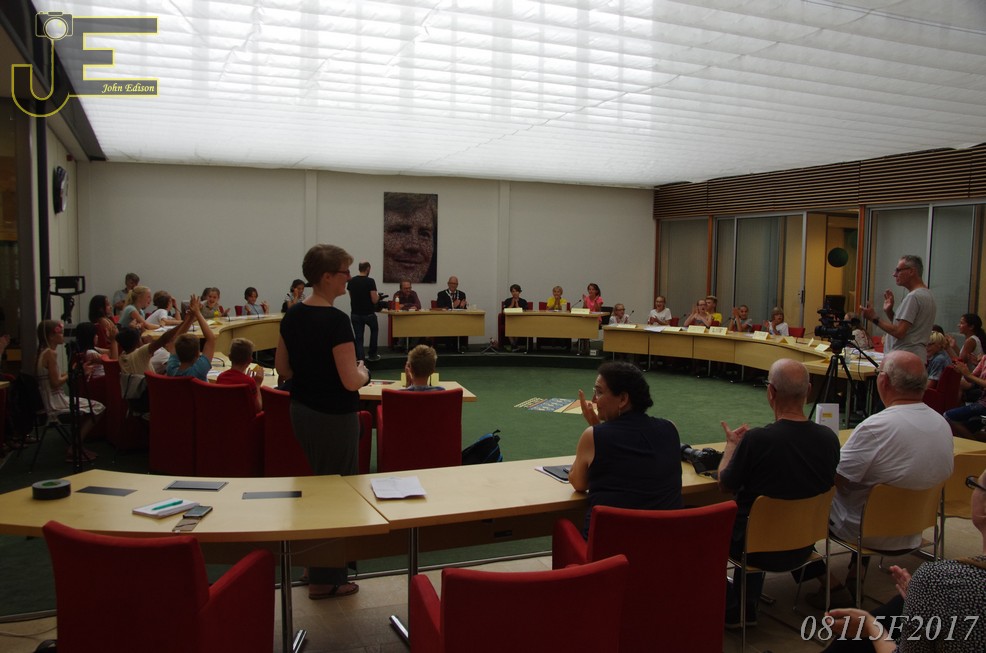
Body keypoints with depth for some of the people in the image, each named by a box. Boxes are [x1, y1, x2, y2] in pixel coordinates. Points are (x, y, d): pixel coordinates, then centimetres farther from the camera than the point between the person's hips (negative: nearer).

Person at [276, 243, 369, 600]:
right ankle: (325, 579, 18)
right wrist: (363, 372, -4)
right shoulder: (336, 320, -22)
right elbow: (351, 381, -24)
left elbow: (282, 368, 10)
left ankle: (318, 564, 35)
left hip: (301, 410, 9)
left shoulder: (292, 315, 3)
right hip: (334, 417, -9)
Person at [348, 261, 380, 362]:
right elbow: (374, 300, -17)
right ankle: (372, 355, 23)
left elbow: (351, 297, 13)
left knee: (359, 338, 7)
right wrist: (378, 296, 5)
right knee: (374, 330, 23)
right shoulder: (370, 281, -15)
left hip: (355, 314, 3)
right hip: (368, 314, -3)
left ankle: (360, 360, 1)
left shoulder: (351, 281, 2)